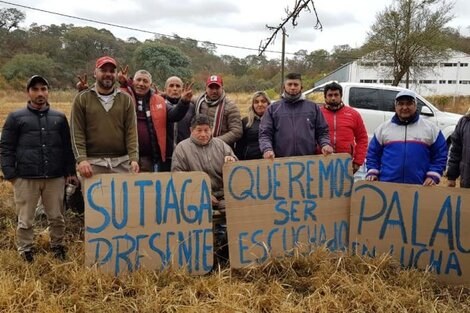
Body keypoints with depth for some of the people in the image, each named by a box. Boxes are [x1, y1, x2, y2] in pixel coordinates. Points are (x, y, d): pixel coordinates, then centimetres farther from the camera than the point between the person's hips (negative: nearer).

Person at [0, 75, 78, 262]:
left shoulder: (59, 118, 13)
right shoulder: (16, 118, 6)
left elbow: (67, 147, 15)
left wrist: (71, 171, 9)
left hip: (55, 177, 2)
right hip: (25, 178, -2)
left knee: (57, 217, 8)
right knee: (25, 220, 5)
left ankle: (57, 247, 25)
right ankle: (25, 251, 19)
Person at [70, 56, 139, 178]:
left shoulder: (126, 99, 10)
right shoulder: (82, 98, 6)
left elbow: (131, 131, 3)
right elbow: (77, 132, 1)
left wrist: (134, 158, -9)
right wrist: (81, 159, -12)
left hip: (122, 163, 1)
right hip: (93, 163, -1)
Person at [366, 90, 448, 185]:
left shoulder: (430, 128, 6)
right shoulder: (383, 127, 10)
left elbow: (440, 155, 6)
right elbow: (373, 154, 13)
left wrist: (433, 176, -5)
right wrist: (372, 173, 0)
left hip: (419, 187, -1)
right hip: (387, 185, 1)